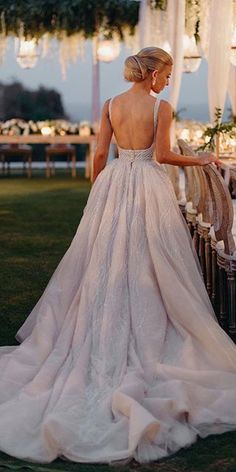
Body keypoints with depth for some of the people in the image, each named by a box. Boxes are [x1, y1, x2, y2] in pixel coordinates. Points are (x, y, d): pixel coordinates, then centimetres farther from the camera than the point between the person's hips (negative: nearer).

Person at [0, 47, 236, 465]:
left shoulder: (111, 105, 3)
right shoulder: (161, 108, -9)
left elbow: (99, 154, 3)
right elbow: (161, 154, -11)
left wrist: (97, 189, 17)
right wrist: (199, 161, 4)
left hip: (114, 183, 4)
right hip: (149, 185, -4)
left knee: (104, 263, 11)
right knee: (147, 264, 4)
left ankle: (104, 340, 17)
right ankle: (145, 340, 8)